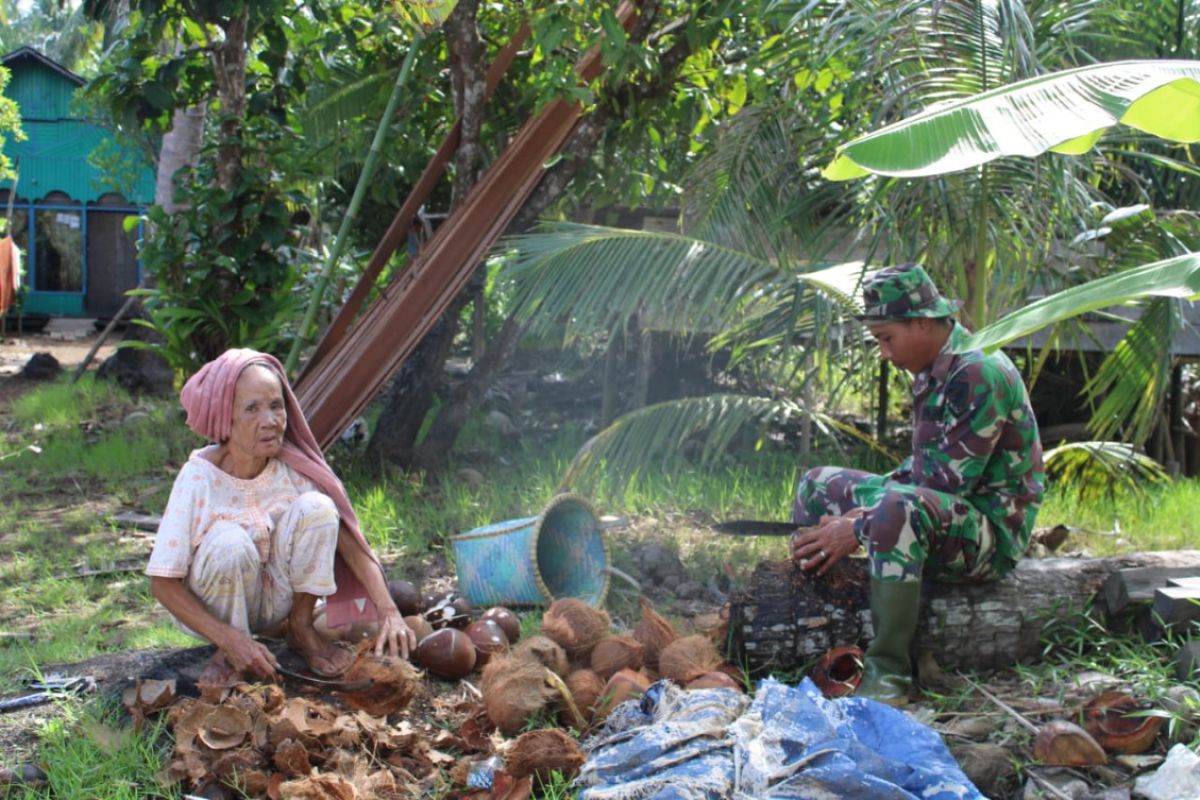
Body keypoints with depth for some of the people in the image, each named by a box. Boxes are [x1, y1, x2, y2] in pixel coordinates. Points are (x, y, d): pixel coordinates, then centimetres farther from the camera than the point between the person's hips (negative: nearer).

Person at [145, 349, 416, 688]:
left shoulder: (293, 466, -15)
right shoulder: (200, 477, -24)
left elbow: (349, 539, -15)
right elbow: (163, 582, -23)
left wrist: (388, 612, -29)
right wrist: (230, 640, -34)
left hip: (276, 598, 3)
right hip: (212, 608, -3)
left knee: (316, 508, -22)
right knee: (230, 542, -35)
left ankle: (301, 627, -3)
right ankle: (229, 653, -9)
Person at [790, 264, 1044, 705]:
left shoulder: (979, 373, -20)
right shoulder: (933, 374, 10)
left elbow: (950, 482, -25)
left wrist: (859, 528, -22)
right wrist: (865, 511, -3)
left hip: (993, 529, -10)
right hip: (944, 512, 10)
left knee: (899, 508, -40)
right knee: (819, 484, 11)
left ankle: (889, 673, -30)